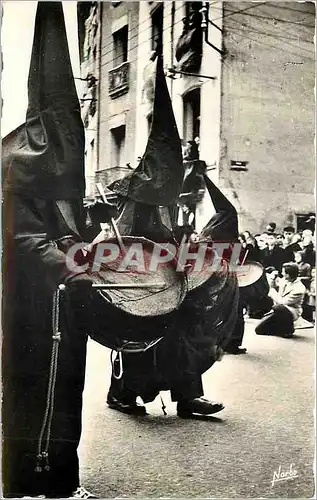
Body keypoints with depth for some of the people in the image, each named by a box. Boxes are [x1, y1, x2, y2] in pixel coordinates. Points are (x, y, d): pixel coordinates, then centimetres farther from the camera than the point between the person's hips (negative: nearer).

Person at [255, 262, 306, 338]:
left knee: (278, 307, -42)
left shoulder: (299, 289, -23)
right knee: (259, 329, -3)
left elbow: (281, 302, -25)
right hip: (279, 311, 7)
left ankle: (288, 329, -16)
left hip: (292, 312, -6)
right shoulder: (284, 280, -3)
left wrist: (272, 288, -16)